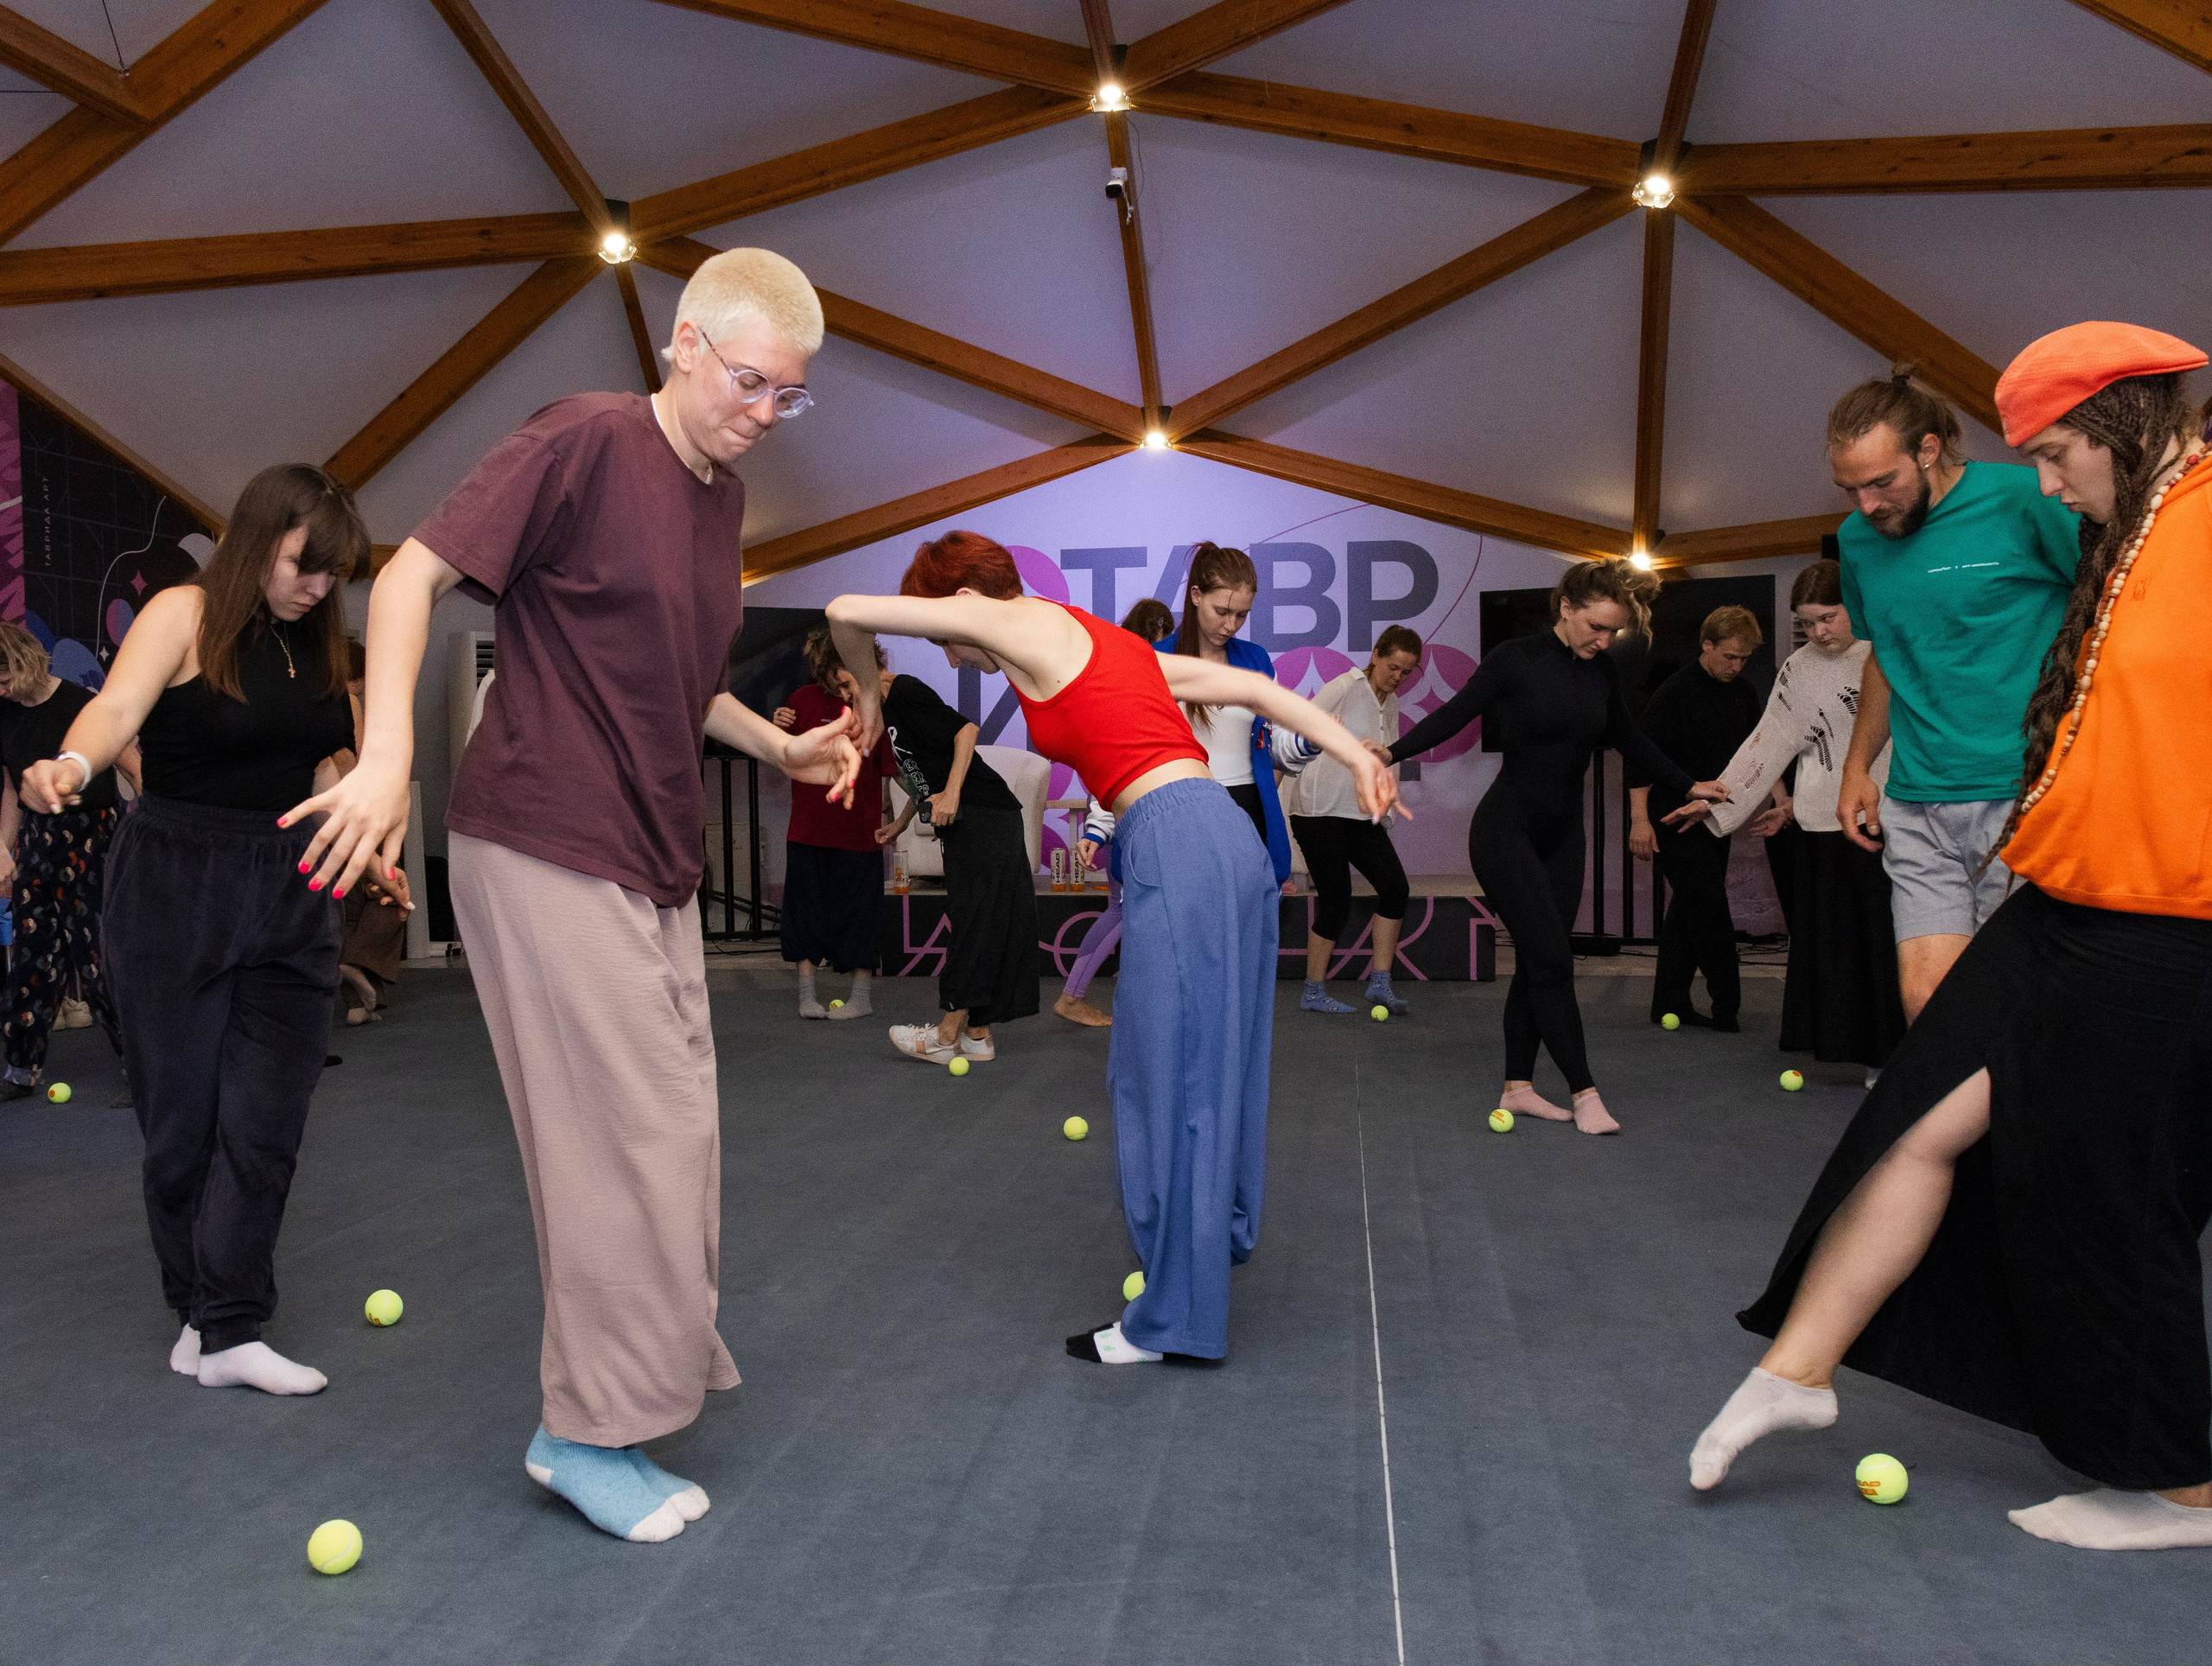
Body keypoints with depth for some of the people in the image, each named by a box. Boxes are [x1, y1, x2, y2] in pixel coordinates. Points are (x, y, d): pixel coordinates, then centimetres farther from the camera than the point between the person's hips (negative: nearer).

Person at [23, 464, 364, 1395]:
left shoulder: (316, 647, 11)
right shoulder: (184, 616, -6)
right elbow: (116, 706, -23)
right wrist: (72, 765, -42)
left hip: (292, 899, 5)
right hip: (175, 890, -4)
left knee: (265, 1121, -2)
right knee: (183, 1116, 4)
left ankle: (230, 1332, 2)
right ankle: (198, 1309, 21)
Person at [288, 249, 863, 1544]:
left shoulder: (725, 494, 13)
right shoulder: (588, 441, -11)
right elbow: (413, 575, -14)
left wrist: (780, 748, 11)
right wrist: (389, 754, -27)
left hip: (654, 865, 8)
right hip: (549, 852, -8)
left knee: (671, 1133, 14)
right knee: (626, 1136, -5)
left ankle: (652, 1374, 32)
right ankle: (591, 1431, 12)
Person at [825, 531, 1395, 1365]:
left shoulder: (1024, 622, 1)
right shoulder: (1107, 643, 24)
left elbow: (848, 612, 1)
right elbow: (1256, 688, 18)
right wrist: (1357, 757, 13)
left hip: (1176, 849, -9)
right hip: (1225, 838, 9)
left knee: (1173, 1084, -1)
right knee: (1204, 1065, 24)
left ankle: (1173, 1317, 9)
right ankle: (1221, 1228, 44)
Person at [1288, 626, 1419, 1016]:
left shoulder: (1391, 705, 13)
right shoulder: (1343, 688, -8)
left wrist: (1383, 814, 15)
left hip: (1362, 815, 7)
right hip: (1319, 809, -7)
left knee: (1395, 886, -7)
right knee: (1336, 899, -8)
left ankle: (1379, 983, 3)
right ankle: (1313, 994, 7)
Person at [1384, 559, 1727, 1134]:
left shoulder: (1603, 670, 3)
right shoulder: (1514, 659, -13)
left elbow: (1627, 739, 18)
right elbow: (1454, 715, -9)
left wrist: (1688, 785, 24)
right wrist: (1391, 752, -22)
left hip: (1563, 836, 6)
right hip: (1505, 831, -6)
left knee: (1535, 963, 6)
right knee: (1552, 959, -10)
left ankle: (1518, 1088, 14)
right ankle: (1584, 1092, -4)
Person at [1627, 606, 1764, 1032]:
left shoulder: (1745, 695, 9)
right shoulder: (1675, 692, -13)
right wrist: (1639, 818, -19)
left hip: (1716, 820, 8)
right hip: (1675, 821, -8)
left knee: (1687, 912, 11)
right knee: (1711, 913, -10)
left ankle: (1669, 1004, 18)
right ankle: (1726, 1007, -2)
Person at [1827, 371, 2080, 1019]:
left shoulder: (2022, 499, -6)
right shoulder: (1857, 538, 12)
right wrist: (1857, 767, 19)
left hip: (2024, 796, -4)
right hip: (1916, 805, 5)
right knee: (1927, 1000, -3)